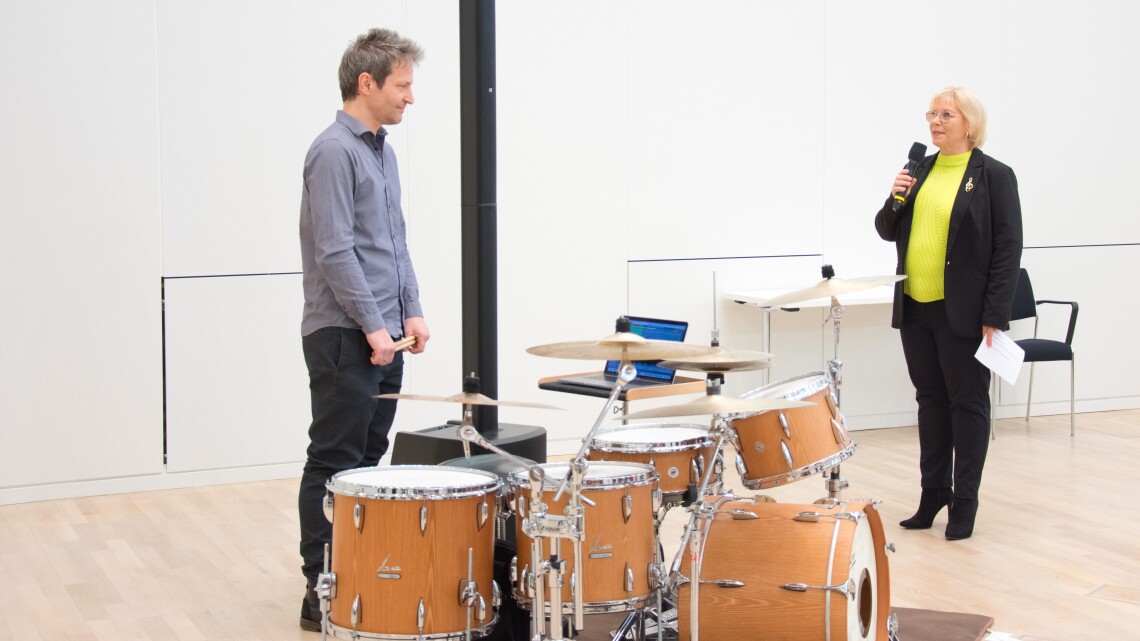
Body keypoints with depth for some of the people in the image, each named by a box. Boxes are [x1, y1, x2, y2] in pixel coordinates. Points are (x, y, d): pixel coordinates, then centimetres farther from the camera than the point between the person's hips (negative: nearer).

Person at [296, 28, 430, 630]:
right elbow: (334, 250, -19)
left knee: (370, 460, 12)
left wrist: (411, 310, 10)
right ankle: (321, 591, 0)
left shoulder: (384, 152, 16)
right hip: (343, 334, -9)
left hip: (383, 334, 9)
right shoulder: (334, 151, -13)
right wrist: (372, 325, -18)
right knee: (335, 465, -5)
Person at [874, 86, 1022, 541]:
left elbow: (1007, 249, -10)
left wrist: (995, 315, -14)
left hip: (963, 313, -6)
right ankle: (933, 492, 23)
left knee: (967, 402, 4)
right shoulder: (920, 170, 10)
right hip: (915, 308, 6)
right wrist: (895, 200, -6)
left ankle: (965, 501, 13)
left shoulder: (994, 177, -7)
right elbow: (889, 231, 16)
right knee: (930, 400, 13)